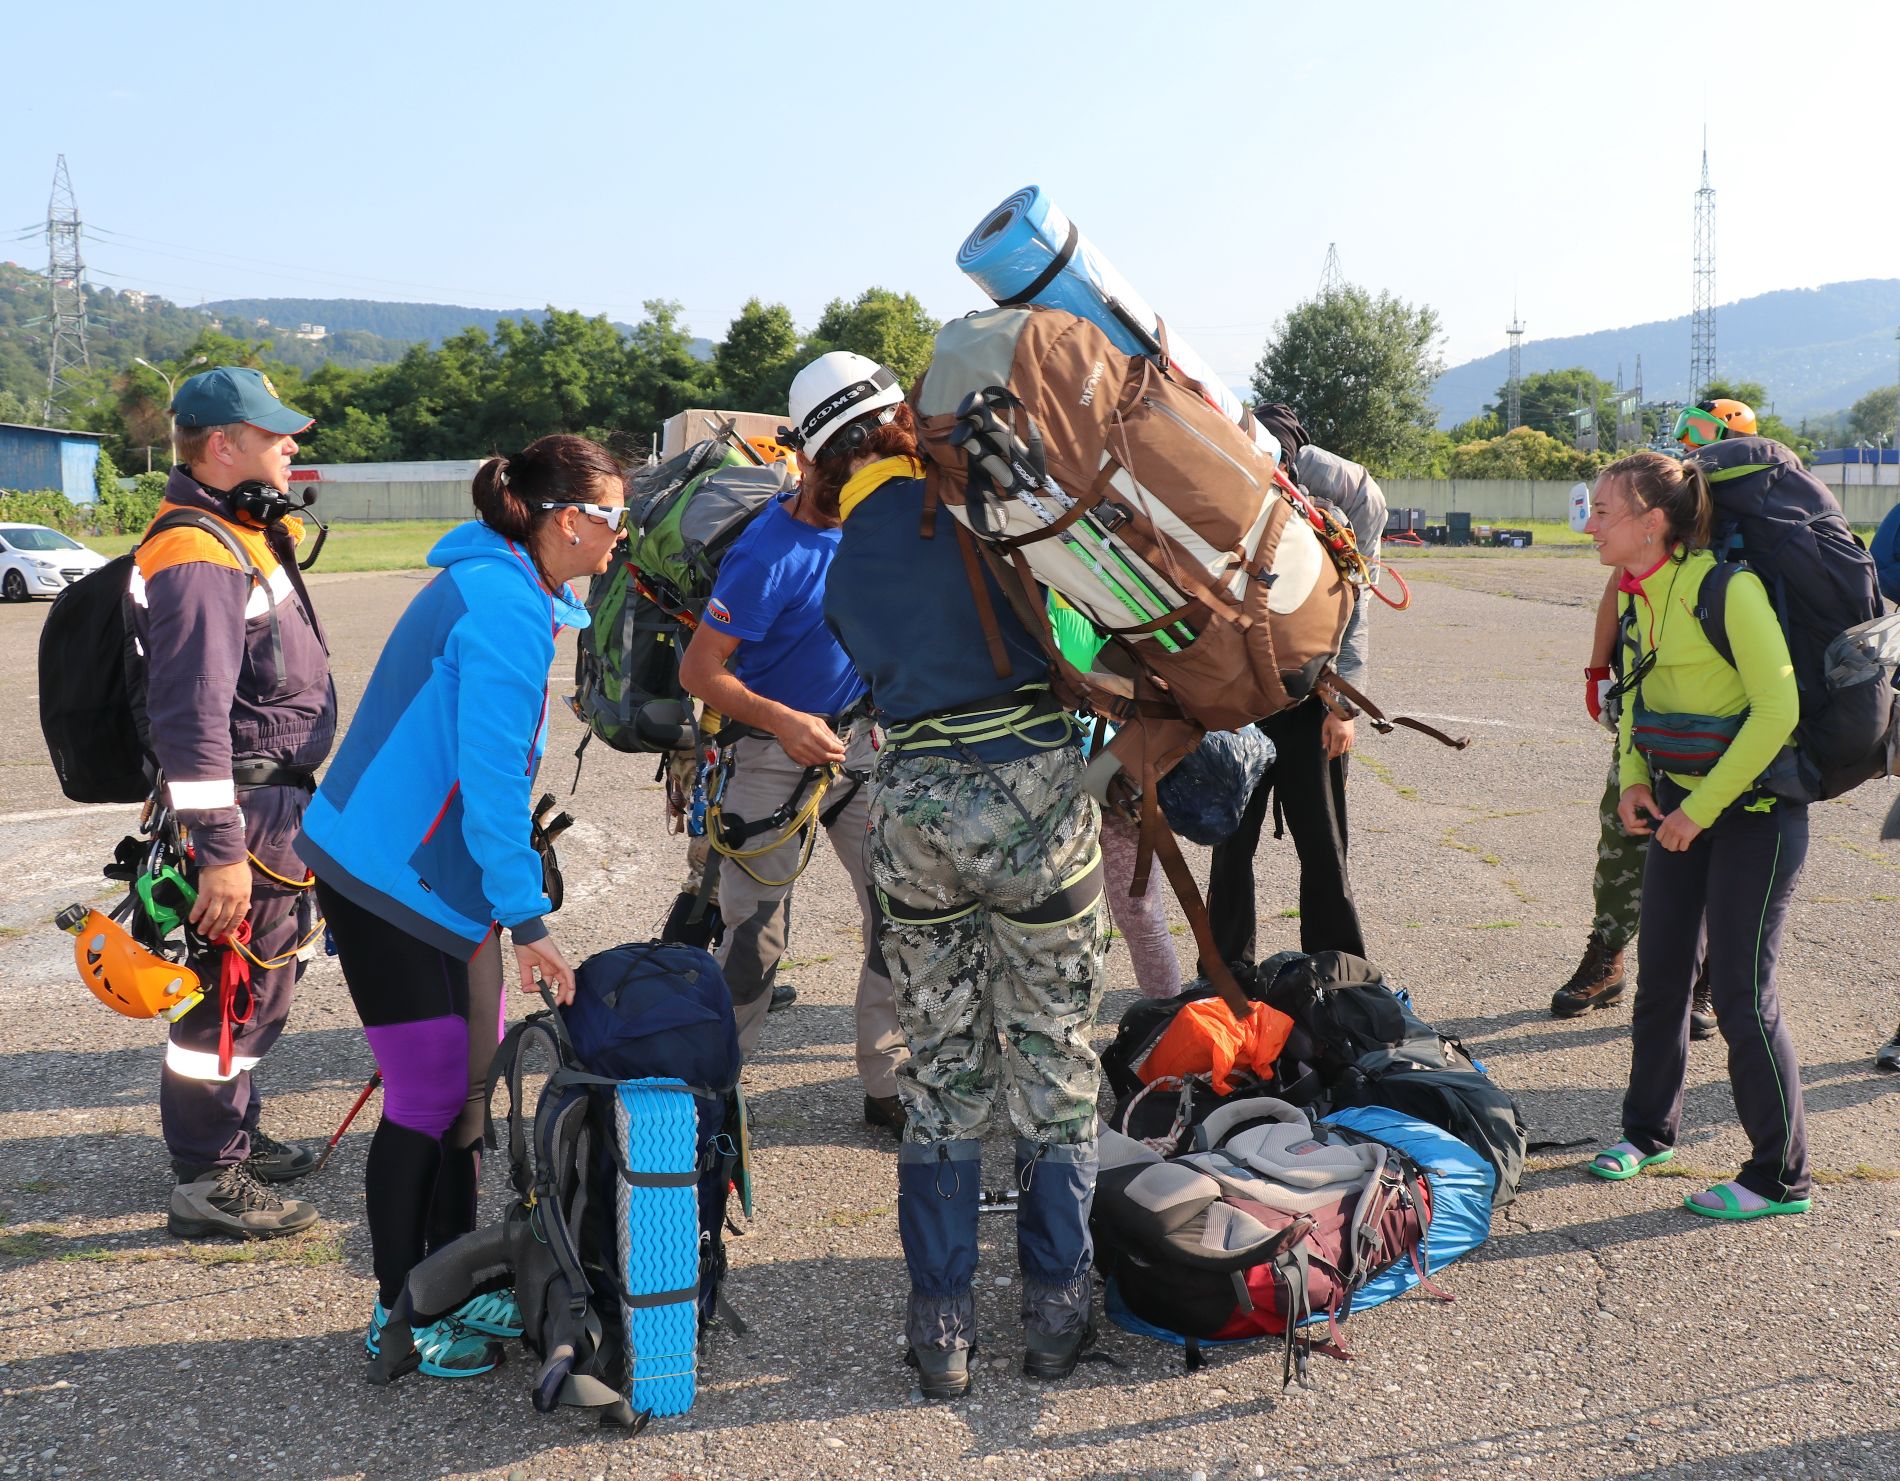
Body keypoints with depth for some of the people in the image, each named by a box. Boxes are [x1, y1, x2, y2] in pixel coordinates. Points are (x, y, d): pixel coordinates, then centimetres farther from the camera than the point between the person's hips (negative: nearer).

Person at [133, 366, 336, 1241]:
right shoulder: (198, 559, -20)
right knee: (233, 990, -2)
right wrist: (220, 849, -28)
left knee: (269, 976, 21)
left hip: (279, 804, 11)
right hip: (243, 812, -11)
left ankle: (234, 1138, 37)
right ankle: (206, 1184, 9)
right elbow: (193, 717, -26)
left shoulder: (245, 535, 14)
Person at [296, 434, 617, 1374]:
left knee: (471, 1080, 14)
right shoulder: (503, 606, -20)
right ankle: (398, 1315, 14)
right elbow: (490, 776, -24)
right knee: (427, 1095, -1)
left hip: (441, 873, 10)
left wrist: (514, 906, 21)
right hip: (391, 876, -10)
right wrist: (528, 919, -21)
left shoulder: (505, 591, 11)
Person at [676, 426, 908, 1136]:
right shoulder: (765, 553, -20)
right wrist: (782, 722, -30)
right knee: (755, 939, -1)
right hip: (774, 755, -6)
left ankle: (889, 1085, 13)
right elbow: (698, 670, -20)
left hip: (859, 741, 6)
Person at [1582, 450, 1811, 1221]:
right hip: (1681, 808, 7)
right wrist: (1635, 778, 3)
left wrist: (1703, 807, -18)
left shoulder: (1728, 587, -22)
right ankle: (1649, 1130, 31)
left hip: (1754, 810, -7)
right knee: (1659, 978, 13)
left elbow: (1777, 710, -22)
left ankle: (1780, 1178, 9)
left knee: (1741, 994, -4)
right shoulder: (1638, 594, 2)